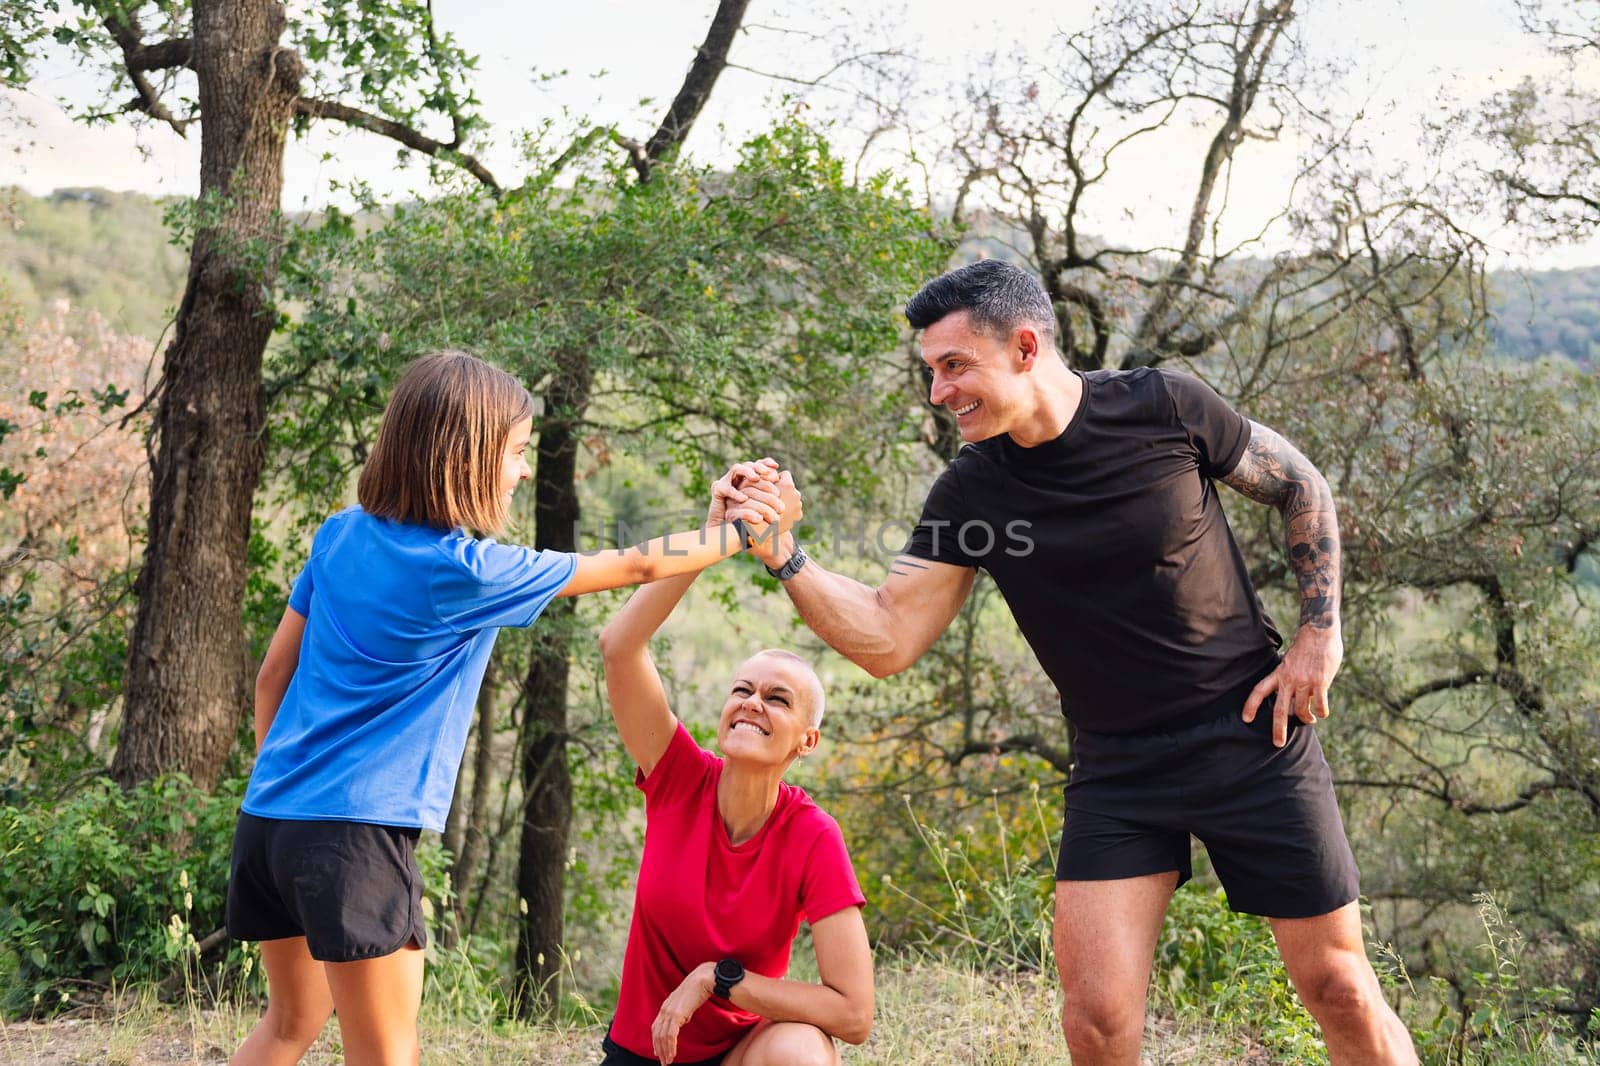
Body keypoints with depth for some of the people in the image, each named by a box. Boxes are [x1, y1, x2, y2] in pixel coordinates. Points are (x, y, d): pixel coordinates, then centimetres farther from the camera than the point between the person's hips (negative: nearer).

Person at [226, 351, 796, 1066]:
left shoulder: (340, 535, 7)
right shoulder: (467, 572, -12)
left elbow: (273, 674, 14)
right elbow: (639, 566, -3)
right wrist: (745, 531, 11)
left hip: (270, 814, 8)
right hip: (358, 829, -8)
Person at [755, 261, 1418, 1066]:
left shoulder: (1163, 408, -11)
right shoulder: (969, 494, -6)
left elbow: (1300, 488, 4)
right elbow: (886, 641, -7)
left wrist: (1319, 634, -2)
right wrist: (782, 553, -19)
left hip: (1252, 733, -1)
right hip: (1115, 765, 2)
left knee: (1337, 985, 3)